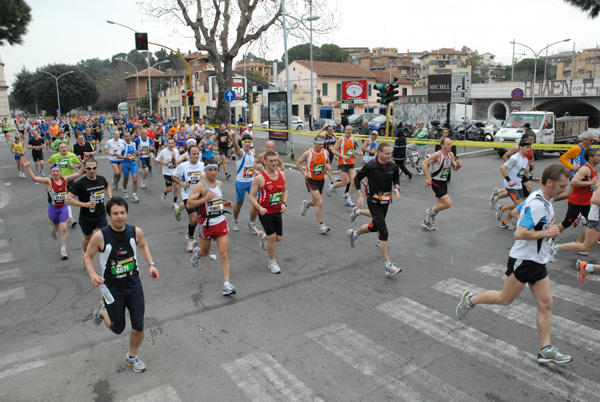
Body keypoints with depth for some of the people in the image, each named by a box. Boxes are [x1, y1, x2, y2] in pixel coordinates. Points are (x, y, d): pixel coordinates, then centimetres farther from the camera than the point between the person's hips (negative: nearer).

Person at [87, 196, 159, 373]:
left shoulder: (136, 232, -10)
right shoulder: (100, 236, -19)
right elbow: (88, 256, -4)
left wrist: (151, 264, -2)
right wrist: (93, 275, -21)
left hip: (134, 286, 2)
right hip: (112, 289, -2)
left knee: (138, 328, 4)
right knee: (117, 328, 13)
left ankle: (132, 356, 34)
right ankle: (103, 310, 45)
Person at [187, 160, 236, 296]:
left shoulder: (219, 183, 6)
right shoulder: (200, 185, -14)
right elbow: (189, 204, -19)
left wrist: (224, 203, 6)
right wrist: (205, 199, -29)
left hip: (221, 222, 4)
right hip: (206, 224, -4)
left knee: (224, 254, -5)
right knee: (205, 252, 17)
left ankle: (227, 284, -2)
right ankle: (196, 252, 55)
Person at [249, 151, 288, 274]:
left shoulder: (282, 174, 1)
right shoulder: (259, 178, -15)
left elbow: (285, 190, 15)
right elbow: (251, 196, -11)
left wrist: (284, 203, -1)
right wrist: (259, 207, -26)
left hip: (277, 211, 5)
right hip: (265, 212, -5)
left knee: (279, 238, 9)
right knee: (272, 237, -8)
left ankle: (262, 235, 43)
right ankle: (272, 262, 15)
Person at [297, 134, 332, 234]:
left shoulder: (325, 152, 0)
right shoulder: (308, 153, -12)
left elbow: (327, 162, 17)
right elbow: (298, 163, 0)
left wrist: (328, 166, -6)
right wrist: (304, 173, -13)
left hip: (321, 180, 6)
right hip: (311, 180, -5)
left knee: (315, 202, 18)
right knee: (319, 202, -17)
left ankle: (306, 204, 55)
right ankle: (321, 226, -10)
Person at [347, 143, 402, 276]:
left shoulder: (392, 166, 0)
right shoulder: (370, 166, -14)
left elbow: (396, 178, 18)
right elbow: (357, 178, -2)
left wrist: (397, 188, -3)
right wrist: (360, 196, -9)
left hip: (385, 202, 7)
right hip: (374, 202, -7)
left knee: (374, 227, 22)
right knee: (384, 233, -13)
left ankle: (354, 233, 52)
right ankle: (388, 266, -9)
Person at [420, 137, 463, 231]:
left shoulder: (451, 154, 4)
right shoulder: (437, 155, -18)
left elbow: (454, 168, 15)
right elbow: (424, 164, -20)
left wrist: (458, 166, -9)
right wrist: (429, 178, -22)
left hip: (444, 182, 8)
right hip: (436, 182, -8)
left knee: (439, 205, 16)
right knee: (448, 203, -17)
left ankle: (427, 221, 34)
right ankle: (431, 212, 8)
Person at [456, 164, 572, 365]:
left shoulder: (545, 200, 9)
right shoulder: (536, 204, -23)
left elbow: (518, 210, 25)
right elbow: (519, 234, -31)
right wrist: (547, 233, -20)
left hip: (537, 261, 9)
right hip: (523, 260, -9)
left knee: (546, 304, 7)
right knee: (505, 299, 3)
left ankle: (545, 350, 13)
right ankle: (470, 299, 25)